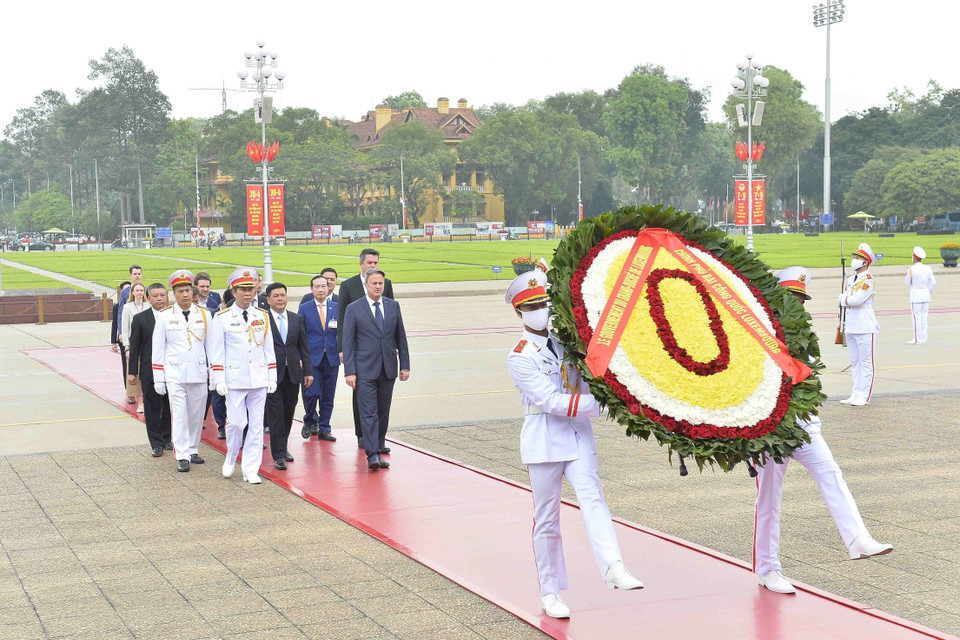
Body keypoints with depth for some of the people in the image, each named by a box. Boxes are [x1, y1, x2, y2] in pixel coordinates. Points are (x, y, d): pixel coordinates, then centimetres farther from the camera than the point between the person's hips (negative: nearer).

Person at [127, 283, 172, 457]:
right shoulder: (140, 319, 0)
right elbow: (134, 346, 2)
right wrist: (132, 371, -1)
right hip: (149, 371, -1)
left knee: (168, 407, 10)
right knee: (152, 409, 2)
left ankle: (167, 438, 25)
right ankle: (157, 443, 11)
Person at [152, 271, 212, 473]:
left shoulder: (204, 315, 6)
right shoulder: (164, 316, 2)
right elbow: (158, 349, 4)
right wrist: (158, 379, 1)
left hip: (199, 373, 2)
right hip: (175, 374, -2)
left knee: (196, 415, 7)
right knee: (179, 416, -6)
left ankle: (193, 450, 21)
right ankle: (182, 456, -4)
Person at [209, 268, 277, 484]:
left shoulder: (262, 317, 10)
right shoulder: (222, 318, 0)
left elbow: (269, 348, 12)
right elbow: (217, 352, 0)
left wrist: (272, 377, 8)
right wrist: (219, 380, -6)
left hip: (259, 379, 3)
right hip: (235, 379, -3)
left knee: (256, 425, 3)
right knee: (236, 422, -5)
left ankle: (250, 469, 9)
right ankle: (231, 459, 21)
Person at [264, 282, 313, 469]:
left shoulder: (296, 319, 10)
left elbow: (303, 347, 12)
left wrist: (308, 371, 7)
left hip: (292, 374, 4)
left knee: (288, 413, 11)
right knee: (276, 415, -5)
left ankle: (282, 448, 28)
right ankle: (278, 455, -2)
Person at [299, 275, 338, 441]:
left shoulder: (337, 308, 7)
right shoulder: (304, 309, 3)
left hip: (332, 358, 2)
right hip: (311, 357, -2)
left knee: (328, 396, 5)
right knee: (311, 393, -10)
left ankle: (324, 429, 15)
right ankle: (309, 421, 16)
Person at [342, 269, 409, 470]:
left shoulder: (393, 306, 8)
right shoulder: (354, 309, -3)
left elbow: (400, 338, 12)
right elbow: (347, 342, -3)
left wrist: (405, 365, 8)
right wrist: (349, 371, -10)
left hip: (388, 369, 4)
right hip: (365, 370, -4)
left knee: (383, 412, 12)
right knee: (369, 412, -9)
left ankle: (379, 444, 28)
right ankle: (373, 454, -13)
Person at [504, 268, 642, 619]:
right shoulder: (520, 358, -8)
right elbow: (552, 402, -18)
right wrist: (599, 402, -26)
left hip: (578, 436, 3)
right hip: (544, 442, -3)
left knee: (592, 498, -17)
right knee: (547, 520, 5)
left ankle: (614, 569, -32)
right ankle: (550, 592, 16)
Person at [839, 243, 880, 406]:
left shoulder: (869, 280, -10)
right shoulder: (850, 280, 16)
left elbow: (857, 300, -20)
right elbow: (844, 302, 17)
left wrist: (844, 299, -1)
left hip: (865, 327, -9)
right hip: (851, 326, 9)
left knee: (866, 362, -3)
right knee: (854, 362, 12)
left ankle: (864, 396, -1)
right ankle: (856, 394, 18)